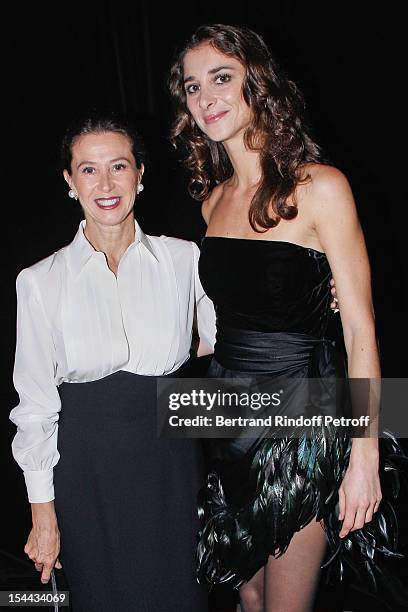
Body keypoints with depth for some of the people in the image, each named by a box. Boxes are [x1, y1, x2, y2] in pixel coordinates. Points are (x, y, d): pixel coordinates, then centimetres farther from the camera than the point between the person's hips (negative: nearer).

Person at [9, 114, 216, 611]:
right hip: (88, 475, 0)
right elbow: (35, 405, -1)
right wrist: (43, 513, 0)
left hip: (172, 463, 1)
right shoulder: (41, 282, -4)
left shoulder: (184, 259, -2)